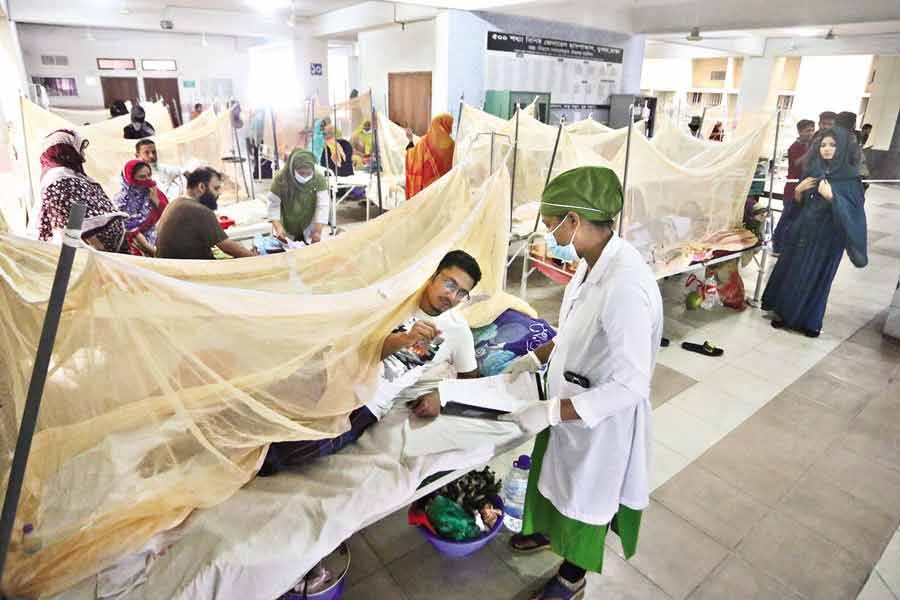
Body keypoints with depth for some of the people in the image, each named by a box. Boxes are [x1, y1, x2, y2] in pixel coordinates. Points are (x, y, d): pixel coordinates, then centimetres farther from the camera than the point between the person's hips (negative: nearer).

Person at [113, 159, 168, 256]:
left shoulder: (154, 193, 8)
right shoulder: (122, 199, -2)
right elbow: (130, 230, -9)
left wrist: (155, 199, -7)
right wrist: (150, 248, -17)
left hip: (158, 242, 4)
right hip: (137, 246, -4)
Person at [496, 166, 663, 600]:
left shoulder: (625, 286, -35)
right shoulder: (594, 260, -8)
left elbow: (630, 386, -31)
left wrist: (550, 411, -28)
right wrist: (536, 357, 10)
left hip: (602, 419, -7)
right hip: (571, 403, 7)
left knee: (587, 495, 19)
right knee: (557, 475, 30)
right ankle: (550, 531, 61)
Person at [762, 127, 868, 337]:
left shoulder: (850, 177, -10)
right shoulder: (813, 170, 6)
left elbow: (854, 209, -14)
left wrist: (832, 196, -27)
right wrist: (799, 190, -8)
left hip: (827, 235, -5)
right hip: (803, 229, 5)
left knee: (816, 276, 2)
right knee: (791, 270, 8)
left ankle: (810, 320, 15)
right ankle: (784, 311, 21)